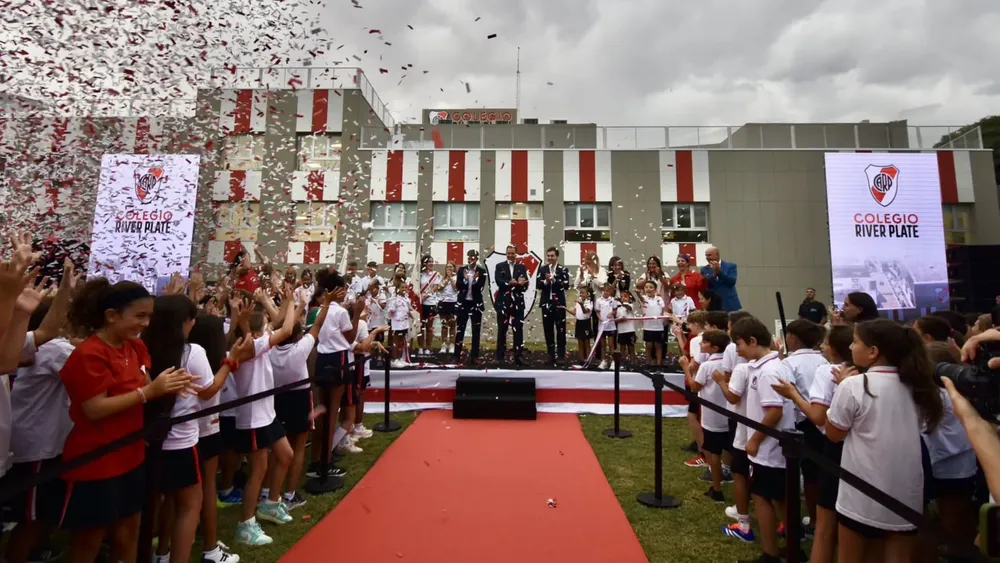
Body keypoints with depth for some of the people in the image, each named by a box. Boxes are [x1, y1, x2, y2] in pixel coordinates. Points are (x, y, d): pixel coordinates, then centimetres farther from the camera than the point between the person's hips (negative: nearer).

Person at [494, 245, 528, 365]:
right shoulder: (500, 266, 5)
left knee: (518, 330, 1)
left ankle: (518, 356, 8)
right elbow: (498, 281, -11)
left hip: (518, 302, 1)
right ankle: (500, 356, 12)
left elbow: (526, 284, -3)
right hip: (503, 301, -1)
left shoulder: (522, 267, 9)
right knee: (502, 330, 5)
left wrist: (515, 284, -24)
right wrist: (514, 283, -24)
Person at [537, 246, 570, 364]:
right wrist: (546, 281, -19)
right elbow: (538, 285, -1)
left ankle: (561, 355, 8)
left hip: (559, 303, -2)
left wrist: (554, 279, -21)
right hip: (546, 303, 2)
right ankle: (551, 355, 16)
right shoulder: (542, 269, 6)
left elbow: (566, 285, -10)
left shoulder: (563, 270, 1)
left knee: (561, 330, 1)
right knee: (548, 330, 7)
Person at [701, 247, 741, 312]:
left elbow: (732, 281, -9)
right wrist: (714, 273, -14)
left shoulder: (730, 266, 4)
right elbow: (705, 287, -3)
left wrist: (719, 271, -17)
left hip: (729, 304, -1)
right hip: (712, 305, 1)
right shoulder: (704, 269, 8)